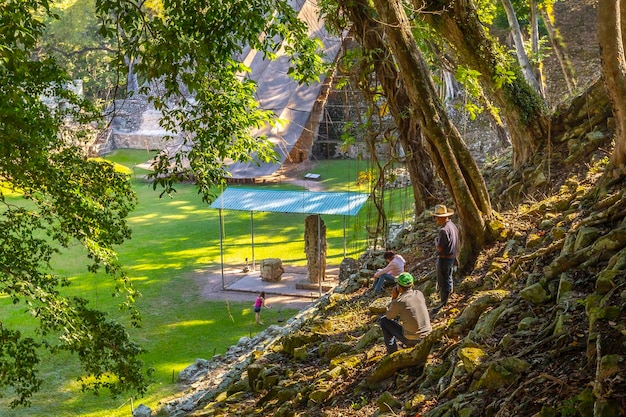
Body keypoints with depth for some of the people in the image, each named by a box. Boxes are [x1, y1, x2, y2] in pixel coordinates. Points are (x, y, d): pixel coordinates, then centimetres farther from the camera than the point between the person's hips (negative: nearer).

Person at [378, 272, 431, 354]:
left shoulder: (398, 302, -18)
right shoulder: (419, 294, -2)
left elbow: (389, 316, 3)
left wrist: (393, 298, 4)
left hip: (411, 340, -6)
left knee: (383, 320, 12)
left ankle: (392, 350, 17)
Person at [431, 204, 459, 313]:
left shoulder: (444, 230, -26)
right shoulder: (453, 226, 5)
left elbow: (440, 248, -24)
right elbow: (456, 245, 15)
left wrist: (436, 241, -4)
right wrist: (455, 257, 24)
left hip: (444, 258, -9)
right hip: (452, 258, 9)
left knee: (443, 282, 0)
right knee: (448, 279, 23)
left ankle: (443, 304, 8)